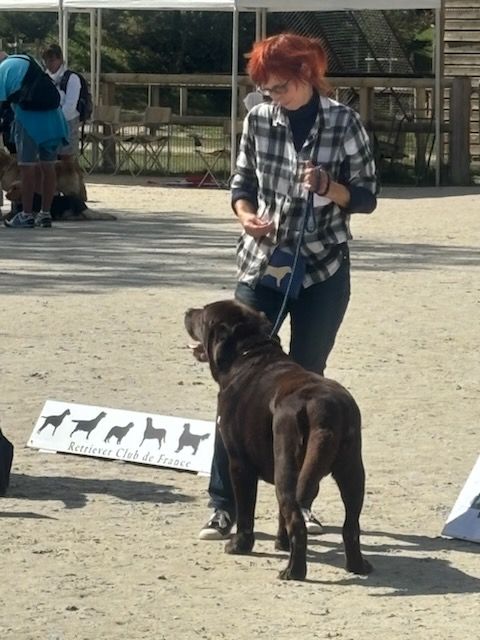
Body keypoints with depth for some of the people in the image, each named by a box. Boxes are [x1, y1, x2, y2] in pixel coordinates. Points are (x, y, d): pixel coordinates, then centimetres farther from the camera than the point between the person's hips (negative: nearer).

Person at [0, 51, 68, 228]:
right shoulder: (27, 60, 22)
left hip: (29, 119, -6)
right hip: (52, 118, 6)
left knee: (27, 167, -2)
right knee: (47, 166, 9)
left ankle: (27, 215, -1)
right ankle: (45, 214, 13)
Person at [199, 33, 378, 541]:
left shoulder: (343, 124, -6)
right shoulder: (258, 120, 1)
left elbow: (366, 197, -1)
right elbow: (242, 184, 10)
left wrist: (329, 186, -21)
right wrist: (247, 215, -11)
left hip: (323, 269, -1)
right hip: (261, 264, 2)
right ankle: (223, 505, -4)